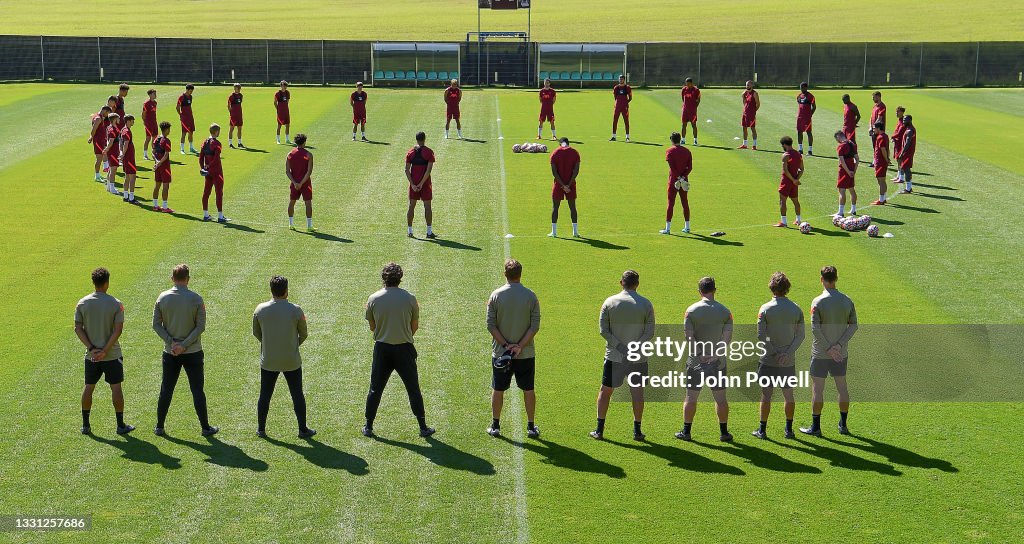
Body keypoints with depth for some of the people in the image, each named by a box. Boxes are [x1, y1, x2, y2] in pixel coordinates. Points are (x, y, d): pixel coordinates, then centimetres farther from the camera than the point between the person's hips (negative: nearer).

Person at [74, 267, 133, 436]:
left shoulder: (82, 303, -1)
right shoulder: (115, 304, -9)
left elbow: (78, 328, -4)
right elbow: (118, 329, -15)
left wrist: (91, 348, -7)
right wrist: (105, 351, -13)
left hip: (91, 356, 3)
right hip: (112, 355, -3)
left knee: (88, 387, 13)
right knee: (116, 387, 5)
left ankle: (85, 425, 18)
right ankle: (121, 425, 10)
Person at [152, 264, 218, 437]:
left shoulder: (162, 298, -3)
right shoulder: (196, 299, -9)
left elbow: (156, 325, -4)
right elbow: (201, 327, -12)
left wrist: (171, 342, -8)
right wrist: (185, 344, -12)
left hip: (170, 352, 2)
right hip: (193, 352, -2)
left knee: (166, 390, 12)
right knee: (197, 391, 6)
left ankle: (159, 427, 17)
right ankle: (205, 427, 11)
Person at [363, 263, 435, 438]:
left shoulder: (373, 299, -5)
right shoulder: (409, 298, -7)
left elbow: (372, 326, 6)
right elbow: (415, 326, 3)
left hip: (382, 349, 1)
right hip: (404, 349, -1)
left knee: (375, 389, 12)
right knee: (413, 389, 9)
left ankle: (368, 427, 17)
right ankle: (423, 427, 13)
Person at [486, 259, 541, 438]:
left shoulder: (496, 295, -6)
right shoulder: (531, 296, -5)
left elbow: (491, 325, -8)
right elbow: (535, 326, -8)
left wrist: (505, 345, -8)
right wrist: (520, 346, -11)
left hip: (500, 352, 0)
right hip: (526, 354, 0)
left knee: (498, 389, 12)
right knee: (528, 390, 12)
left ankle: (495, 426, 19)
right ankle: (531, 427, 17)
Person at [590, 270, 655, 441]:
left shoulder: (609, 302, -3)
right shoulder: (646, 304, -3)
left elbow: (603, 329, -7)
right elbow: (650, 332, -8)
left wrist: (620, 347, -10)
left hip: (614, 356, 0)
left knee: (605, 391, 10)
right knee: (637, 391, 10)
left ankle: (599, 430, 12)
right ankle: (637, 431, 13)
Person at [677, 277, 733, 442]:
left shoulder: (691, 310, -4)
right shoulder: (725, 311, -1)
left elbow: (689, 336, -11)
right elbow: (727, 337, -9)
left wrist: (700, 354, -11)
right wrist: (716, 354, -12)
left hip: (695, 361, -1)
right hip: (718, 362, 1)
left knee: (691, 397, 7)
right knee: (720, 397, 9)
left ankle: (686, 431, 12)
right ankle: (724, 432, 13)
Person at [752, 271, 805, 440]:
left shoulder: (765, 309, -9)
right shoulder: (796, 309, 1)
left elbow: (760, 336, -12)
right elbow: (801, 335, -3)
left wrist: (773, 352, -7)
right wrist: (788, 353, -9)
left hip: (768, 361, -3)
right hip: (789, 362, 3)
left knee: (766, 395, 4)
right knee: (789, 395, 13)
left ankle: (762, 430, 10)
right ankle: (789, 430, 19)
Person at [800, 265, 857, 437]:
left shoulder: (818, 302, -13)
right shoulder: (847, 301, 1)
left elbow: (815, 328, -18)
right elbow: (853, 325, -2)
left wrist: (828, 348, -13)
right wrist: (839, 345, -8)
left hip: (820, 354, -4)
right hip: (842, 353, 4)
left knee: (817, 389, 3)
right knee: (842, 387, 15)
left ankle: (815, 427, 8)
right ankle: (843, 425, 22)